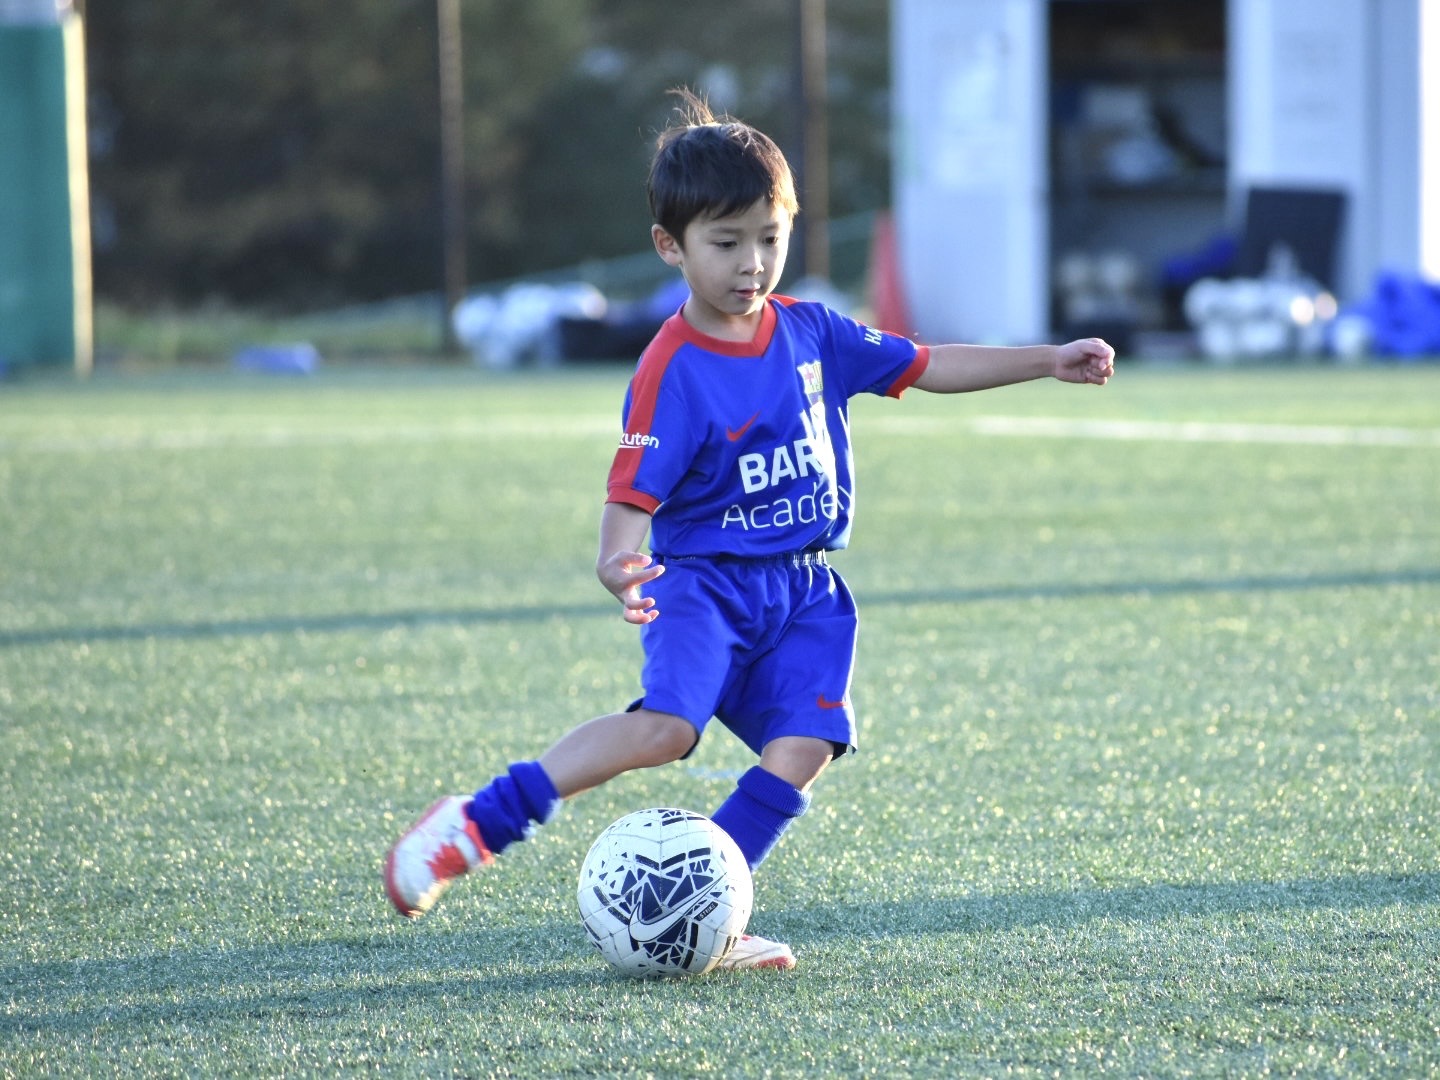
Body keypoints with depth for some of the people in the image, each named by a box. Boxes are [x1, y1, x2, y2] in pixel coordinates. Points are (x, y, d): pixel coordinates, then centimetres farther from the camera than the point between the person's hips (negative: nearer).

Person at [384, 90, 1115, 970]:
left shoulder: (810, 332, 6)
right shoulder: (673, 372, -13)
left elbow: (924, 368, 17)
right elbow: (632, 498, -19)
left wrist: (1046, 362, 15)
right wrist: (620, 565, -41)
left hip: (805, 590, 6)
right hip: (706, 579, -6)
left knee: (804, 746, -15)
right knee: (666, 725, -27)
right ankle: (479, 824, -17)